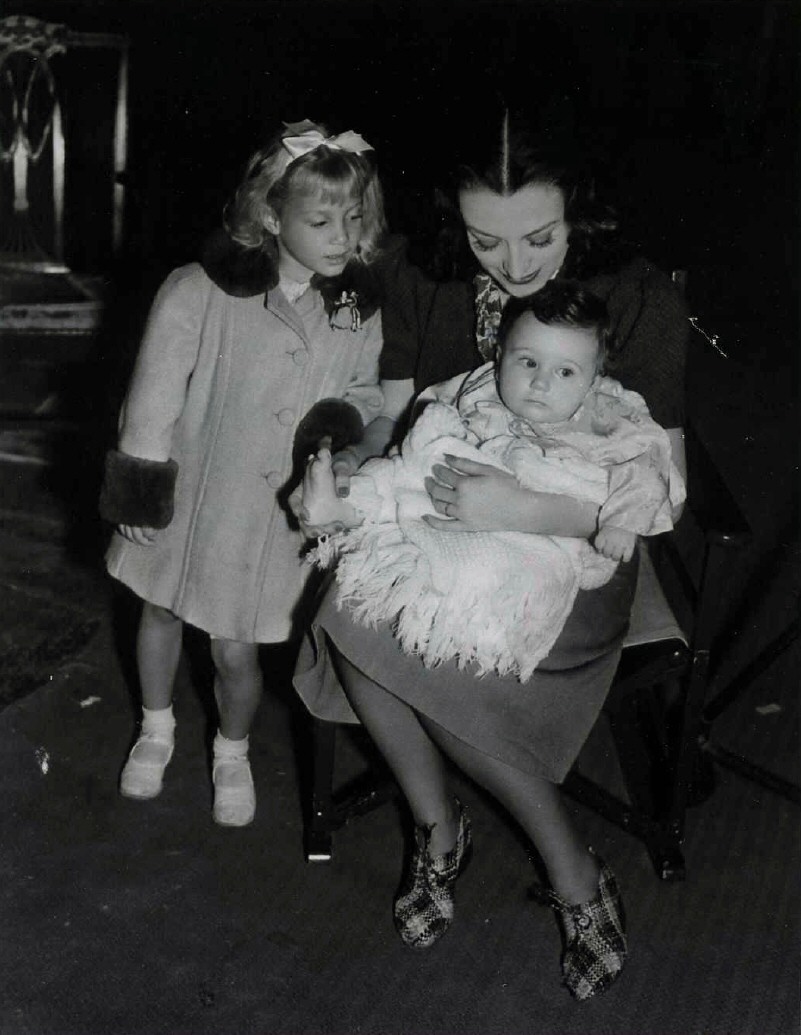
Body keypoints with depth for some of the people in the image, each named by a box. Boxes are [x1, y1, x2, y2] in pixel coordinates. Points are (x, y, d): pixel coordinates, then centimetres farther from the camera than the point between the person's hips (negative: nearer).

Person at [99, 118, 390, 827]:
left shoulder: (359, 311, -7)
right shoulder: (202, 292, -17)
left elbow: (369, 391, 9)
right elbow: (155, 392, -11)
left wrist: (342, 419, -13)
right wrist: (139, 492, -9)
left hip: (278, 511, 1)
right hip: (192, 495, 0)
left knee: (236, 649, 6)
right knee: (162, 613, 21)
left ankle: (233, 754, 37)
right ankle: (156, 730, 49)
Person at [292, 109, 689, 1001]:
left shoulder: (638, 300, -14)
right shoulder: (420, 281, -2)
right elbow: (391, 417, 4)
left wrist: (524, 510, -33)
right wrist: (346, 470, -20)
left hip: (569, 552, -4)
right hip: (437, 527, 4)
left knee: (380, 630, -27)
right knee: (352, 606, -27)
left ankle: (443, 831, -4)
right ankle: (437, 829, -5)